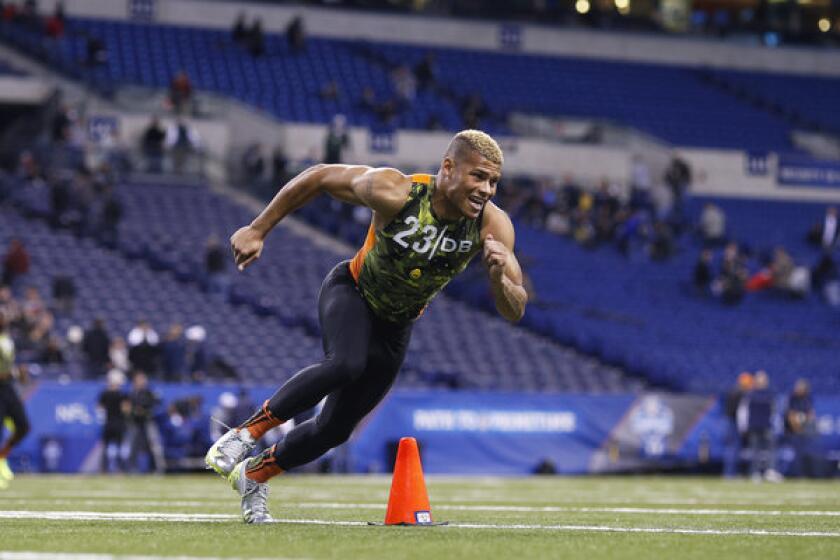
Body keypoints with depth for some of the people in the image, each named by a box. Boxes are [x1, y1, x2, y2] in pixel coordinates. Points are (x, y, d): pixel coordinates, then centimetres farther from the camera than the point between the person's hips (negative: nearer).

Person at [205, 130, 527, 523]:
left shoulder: (493, 226, -22)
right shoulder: (394, 192, -30)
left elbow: (514, 312, -19)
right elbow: (319, 177, -16)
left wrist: (499, 276, -42)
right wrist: (257, 230, -13)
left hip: (394, 328, 4)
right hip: (350, 293, -4)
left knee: (336, 428, 7)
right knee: (346, 364, -36)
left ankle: (253, 475, 32)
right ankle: (246, 431, -20)